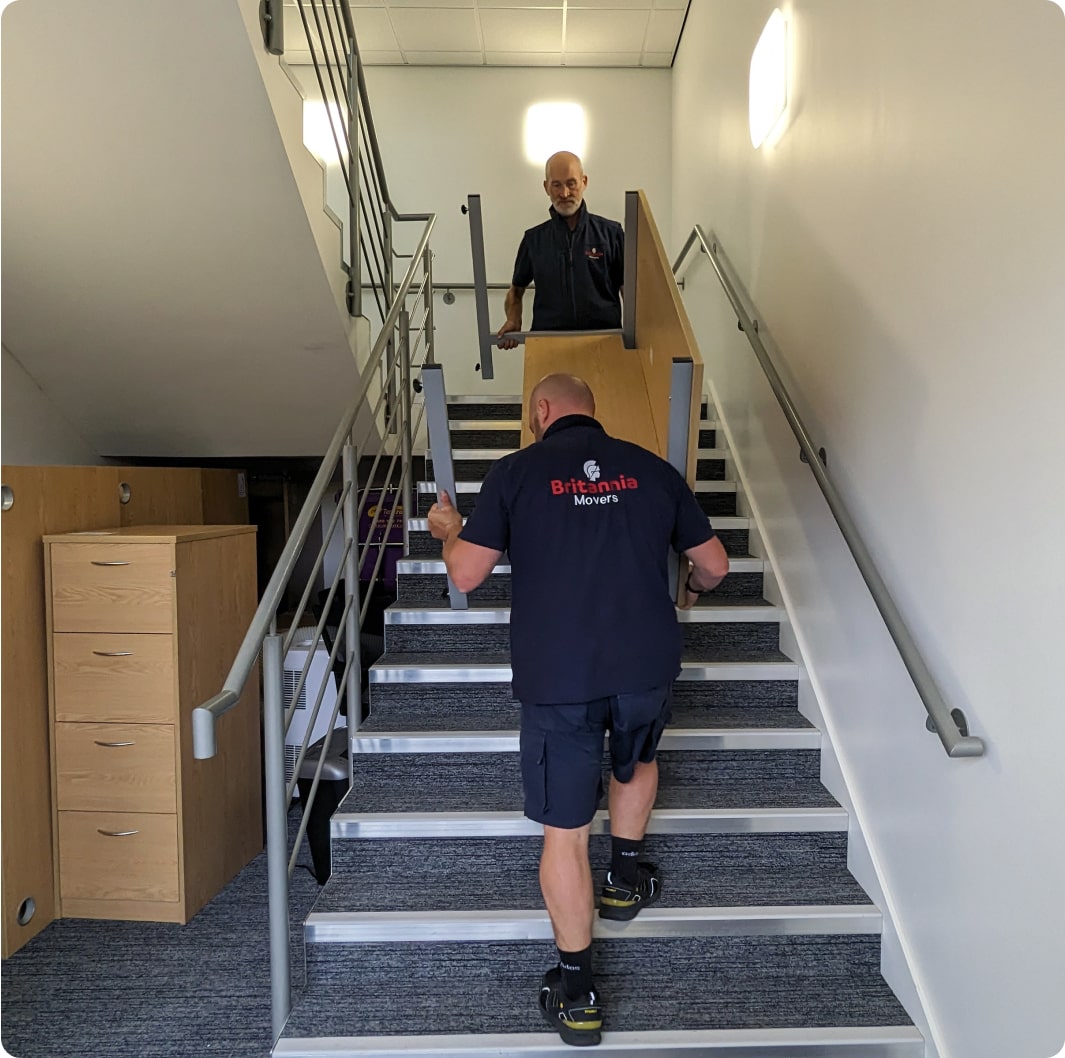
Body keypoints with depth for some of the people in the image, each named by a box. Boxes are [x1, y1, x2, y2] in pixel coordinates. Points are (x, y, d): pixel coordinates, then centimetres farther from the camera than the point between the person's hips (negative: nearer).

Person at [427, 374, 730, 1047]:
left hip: (557, 675, -2)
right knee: (637, 760, 34)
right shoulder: (652, 469, 7)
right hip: (648, 664, 3)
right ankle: (627, 877, 45)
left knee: (566, 831, 9)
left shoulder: (517, 472, -1)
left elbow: (466, 574, -4)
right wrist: (691, 591, 35)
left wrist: (450, 530, 19)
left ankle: (577, 992, 21)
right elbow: (714, 565, 12)